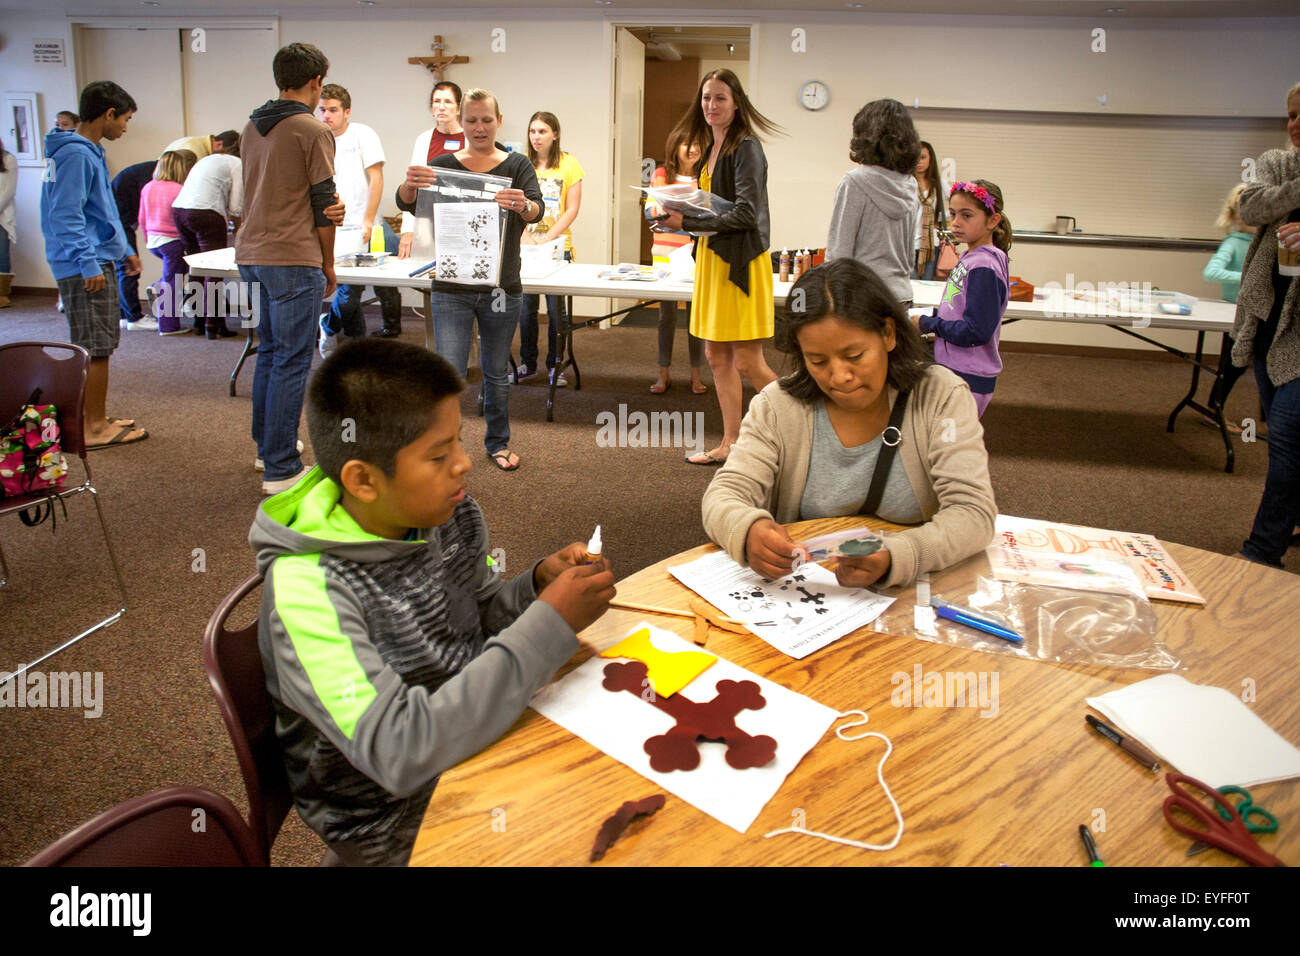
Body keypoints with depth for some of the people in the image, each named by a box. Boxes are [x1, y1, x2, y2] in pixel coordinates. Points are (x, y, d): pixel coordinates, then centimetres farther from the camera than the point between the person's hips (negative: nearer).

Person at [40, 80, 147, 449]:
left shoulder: (89, 152, 16)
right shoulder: (76, 154, -15)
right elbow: (66, 216, -21)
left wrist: (124, 250, 26)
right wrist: (89, 263, -24)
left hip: (94, 263, 10)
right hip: (88, 268, -10)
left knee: (97, 346, 16)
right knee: (96, 349, -4)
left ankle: (93, 417, 26)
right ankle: (95, 427, 3)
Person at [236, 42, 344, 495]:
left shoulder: (251, 128, 16)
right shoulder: (313, 131, -9)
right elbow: (323, 204, -8)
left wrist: (327, 207, -2)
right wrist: (328, 264, 3)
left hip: (251, 254, 8)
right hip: (293, 259, -8)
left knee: (269, 351, 19)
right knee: (291, 362, -5)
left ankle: (268, 444, 30)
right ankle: (280, 469, -2)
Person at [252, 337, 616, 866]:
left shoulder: (449, 513, -8)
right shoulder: (306, 589, -27)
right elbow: (398, 751, -34)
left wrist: (539, 584, -13)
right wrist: (548, 624, -33)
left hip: (475, 738, 6)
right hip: (397, 823, -5)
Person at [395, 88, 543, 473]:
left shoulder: (517, 165, 3)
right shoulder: (444, 165, 4)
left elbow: (537, 210, -13)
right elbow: (406, 204, -9)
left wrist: (523, 206, -38)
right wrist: (410, 184, -33)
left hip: (502, 287, 1)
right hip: (452, 289, -1)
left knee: (497, 374, 12)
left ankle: (498, 443, 30)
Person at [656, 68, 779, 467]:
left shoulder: (746, 148, -11)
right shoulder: (710, 149, 15)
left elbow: (745, 213, -19)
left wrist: (688, 222, -18)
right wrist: (679, 212, 5)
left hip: (741, 261, -9)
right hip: (711, 258, 9)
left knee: (748, 363, -7)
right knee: (717, 356, 10)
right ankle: (730, 443, 19)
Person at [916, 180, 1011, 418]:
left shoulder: (984, 267, -19)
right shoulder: (970, 257, 9)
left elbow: (976, 332, -23)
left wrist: (930, 324, -13)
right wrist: (934, 315, 4)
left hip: (968, 380, -9)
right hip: (954, 370, 9)